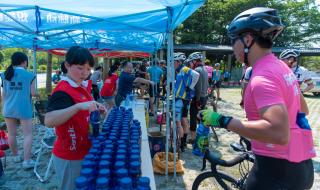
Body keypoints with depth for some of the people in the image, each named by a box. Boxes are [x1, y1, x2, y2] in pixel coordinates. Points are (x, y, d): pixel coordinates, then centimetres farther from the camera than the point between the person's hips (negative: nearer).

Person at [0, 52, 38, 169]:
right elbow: (33, 93, -7)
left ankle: (15, 156, 31)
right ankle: (27, 161, 3)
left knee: (11, 134, 15)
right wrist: (38, 95, 15)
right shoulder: (29, 75, -7)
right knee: (27, 134, 3)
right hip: (24, 109, -4)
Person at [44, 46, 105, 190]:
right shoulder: (62, 91, -22)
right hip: (70, 156, -9)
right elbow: (49, 121, -34)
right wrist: (78, 106, -42)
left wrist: (95, 109, 2)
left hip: (84, 152, 9)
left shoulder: (82, 87, 5)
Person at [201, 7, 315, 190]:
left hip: (277, 168, -9)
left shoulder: (262, 77, -24)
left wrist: (223, 121, -30)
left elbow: (279, 133, -35)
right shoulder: (281, 66, 7)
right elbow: (302, 109, 18)